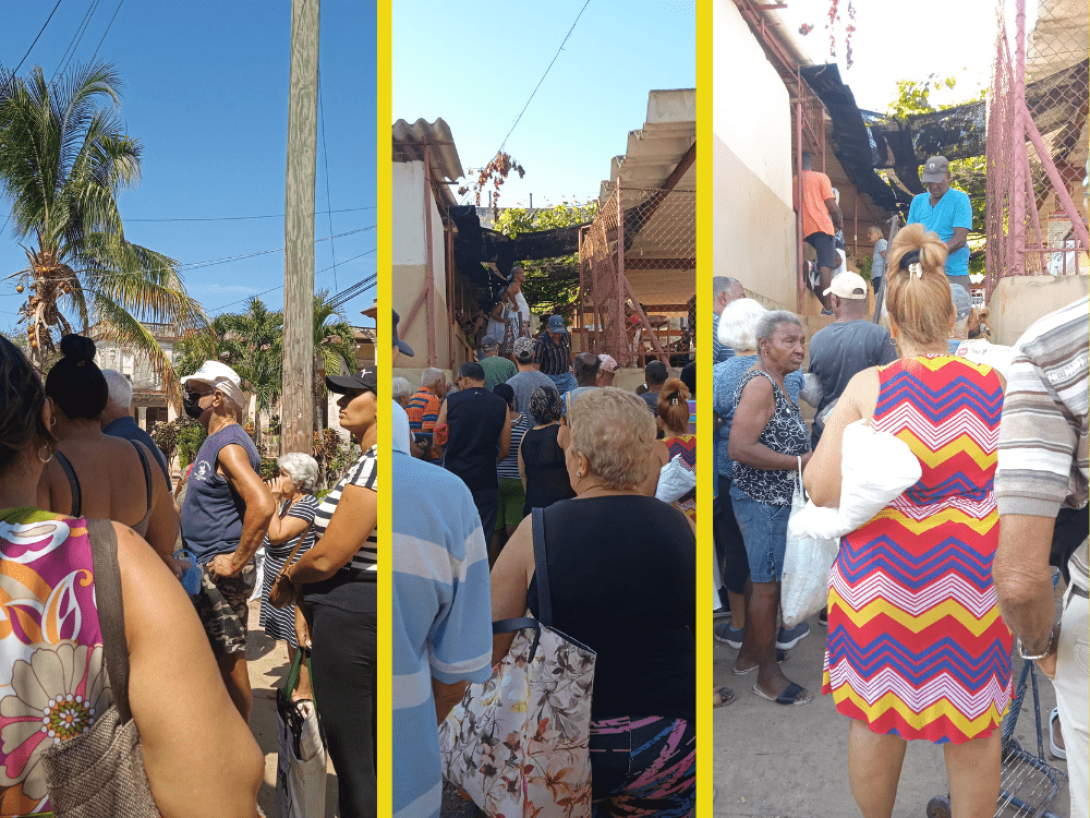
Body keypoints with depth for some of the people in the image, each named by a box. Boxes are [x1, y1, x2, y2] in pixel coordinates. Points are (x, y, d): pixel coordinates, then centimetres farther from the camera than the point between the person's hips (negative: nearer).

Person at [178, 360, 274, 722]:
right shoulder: (214, 441, 14)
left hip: (219, 571, -10)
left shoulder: (229, 445, -18)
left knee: (229, 658, -1)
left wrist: (236, 561, -24)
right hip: (203, 569, 10)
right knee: (215, 656, 18)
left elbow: (262, 506, -32)